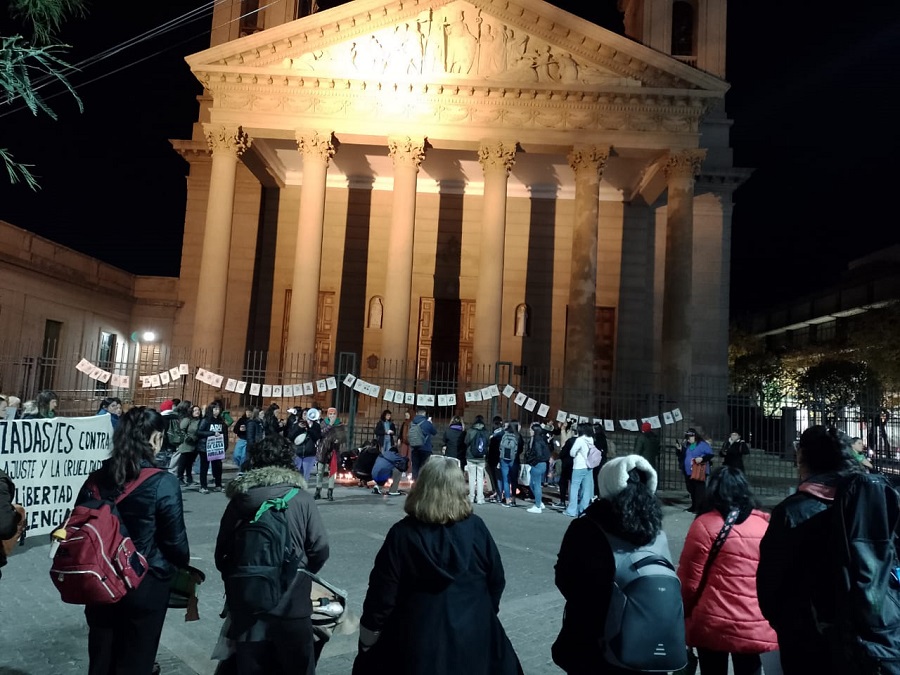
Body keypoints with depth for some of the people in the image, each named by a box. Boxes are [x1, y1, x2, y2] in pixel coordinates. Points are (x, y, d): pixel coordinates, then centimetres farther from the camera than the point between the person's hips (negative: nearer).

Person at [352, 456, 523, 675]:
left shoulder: (402, 534, -16)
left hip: (419, 638, -2)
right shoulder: (476, 528, -10)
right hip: (473, 636, 3)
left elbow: (382, 593, -11)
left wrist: (367, 638, 3)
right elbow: (496, 580, -1)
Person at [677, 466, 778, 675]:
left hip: (714, 625, -3)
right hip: (756, 628, 3)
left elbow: (689, 581, -8)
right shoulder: (765, 524, 4)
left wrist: (684, 614, 8)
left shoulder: (706, 524, -9)